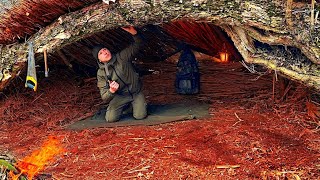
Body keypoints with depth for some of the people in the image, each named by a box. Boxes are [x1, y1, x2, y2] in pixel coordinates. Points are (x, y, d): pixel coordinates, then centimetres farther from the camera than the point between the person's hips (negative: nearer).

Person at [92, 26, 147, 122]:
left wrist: (134, 33, -34)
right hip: (120, 96, 1)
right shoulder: (101, 73, -9)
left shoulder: (122, 57, -8)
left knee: (140, 116, -19)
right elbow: (104, 98, -11)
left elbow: (137, 44, -13)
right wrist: (111, 91, -35)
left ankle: (135, 104, 18)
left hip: (136, 92, 0)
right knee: (110, 118, -17)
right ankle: (125, 106, 16)